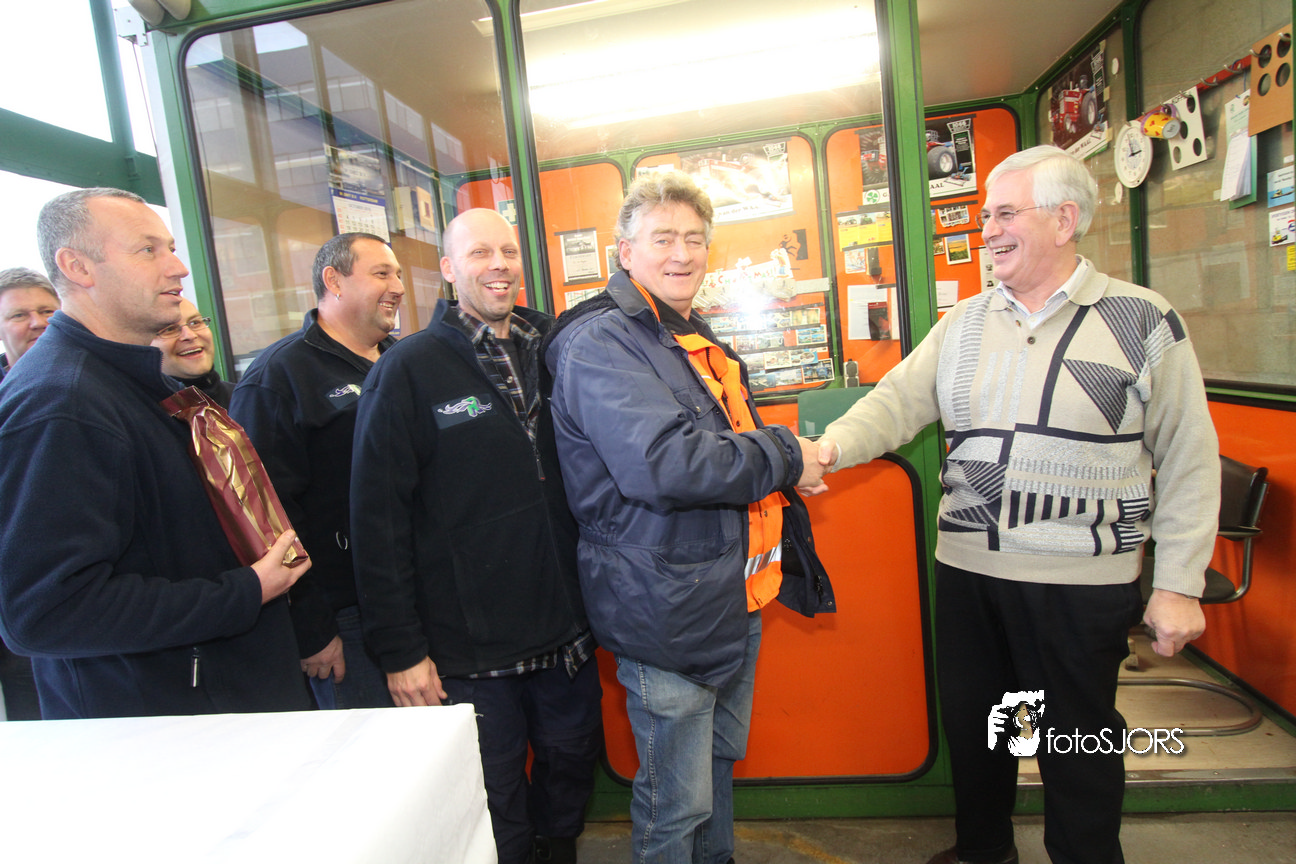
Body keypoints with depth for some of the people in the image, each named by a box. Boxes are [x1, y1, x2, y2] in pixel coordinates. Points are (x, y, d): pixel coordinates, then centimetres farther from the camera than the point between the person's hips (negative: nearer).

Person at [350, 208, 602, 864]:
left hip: (565, 634, 5)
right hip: (468, 648, -4)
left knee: (573, 762, 21)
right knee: (496, 810, 13)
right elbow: (378, 519, -11)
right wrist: (400, 650, -12)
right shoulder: (407, 371, -9)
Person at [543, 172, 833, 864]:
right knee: (675, 805, 7)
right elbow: (662, 462, -30)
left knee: (720, 763, 26)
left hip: (734, 600, 9)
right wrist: (785, 457, -18)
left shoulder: (699, 340, 15)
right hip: (668, 614, -9)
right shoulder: (598, 342, -16)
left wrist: (794, 464, 8)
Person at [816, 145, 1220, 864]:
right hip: (965, 568, 4)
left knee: (1077, 744, 12)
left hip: (1079, 580, -4)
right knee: (969, 723, 19)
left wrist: (1179, 584, -6)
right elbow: (896, 402, 0)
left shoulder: (1143, 321, -3)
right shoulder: (963, 324, 7)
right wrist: (830, 446, -20)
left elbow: (1189, 461, -3)